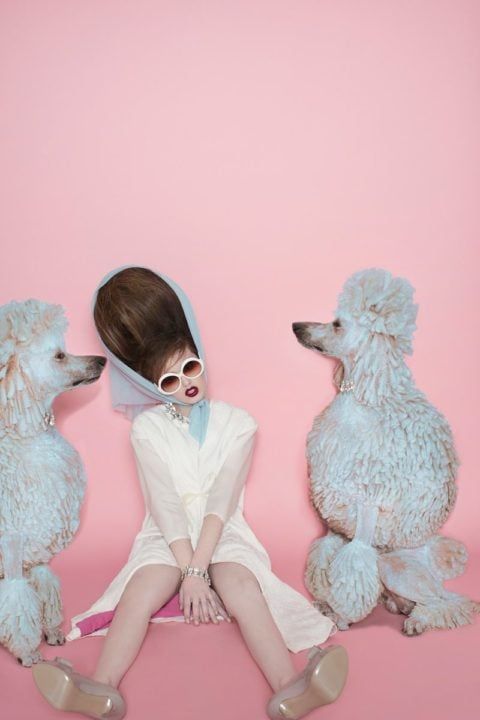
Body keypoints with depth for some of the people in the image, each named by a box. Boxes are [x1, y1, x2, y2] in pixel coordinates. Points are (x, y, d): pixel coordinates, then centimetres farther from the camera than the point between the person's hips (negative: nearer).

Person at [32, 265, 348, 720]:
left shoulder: (236, 423, -2)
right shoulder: (147, 429, -1)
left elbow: (220, 503, -10)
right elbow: (166, 506, -10)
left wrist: (197, 568, -19)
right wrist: (190, 572, -19)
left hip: (223, 534, -1)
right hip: (166, 538, 1)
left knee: (243, 587, -30)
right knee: (140, 591, -28)